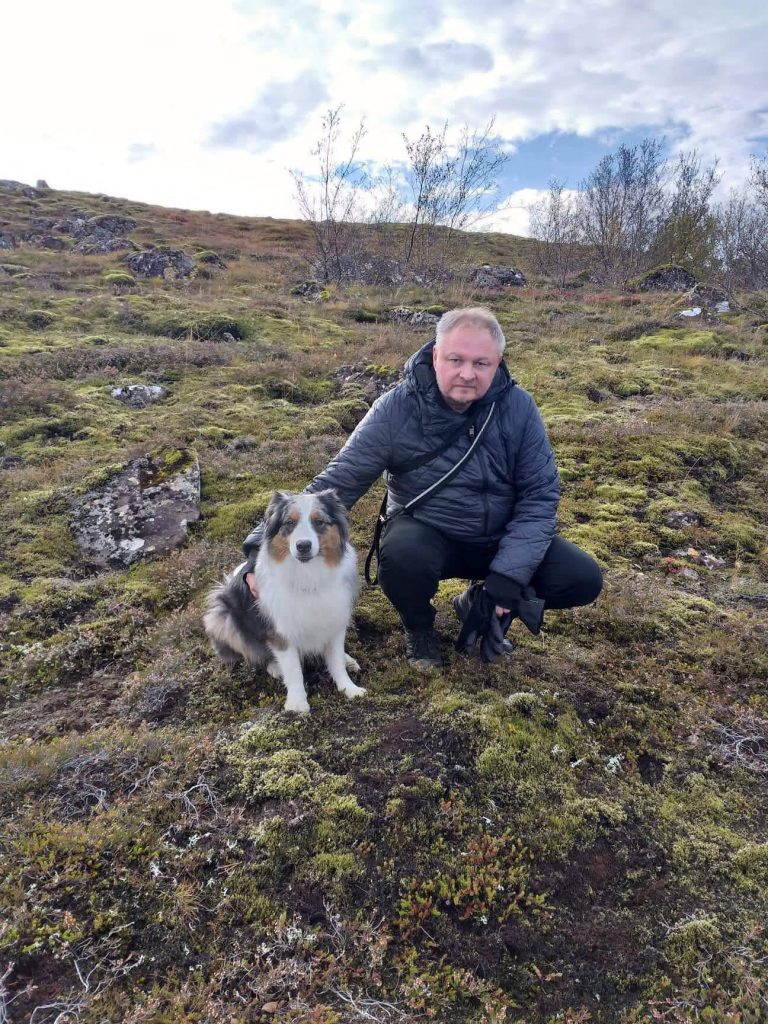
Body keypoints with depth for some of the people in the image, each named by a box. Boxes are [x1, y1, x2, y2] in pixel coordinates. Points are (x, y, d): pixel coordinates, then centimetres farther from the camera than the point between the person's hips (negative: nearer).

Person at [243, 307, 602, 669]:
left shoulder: (517, 406, -13)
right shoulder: (395, 408, -19)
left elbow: (540, 494, -9)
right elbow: (337, 482, -17)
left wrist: (508, 577, -20)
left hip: (501, 537, 3)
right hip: (427, 532, -2)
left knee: (584, 579, -13)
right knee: (402, 555, -37)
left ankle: (479, 603, 11)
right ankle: (419, 628, -1)